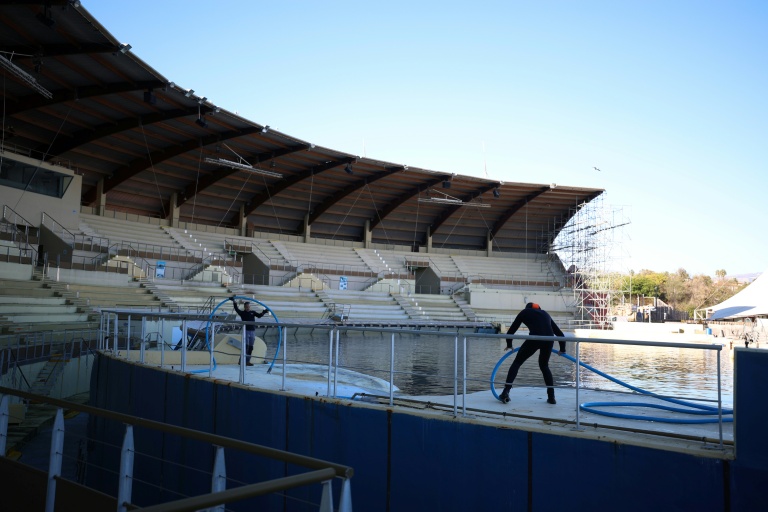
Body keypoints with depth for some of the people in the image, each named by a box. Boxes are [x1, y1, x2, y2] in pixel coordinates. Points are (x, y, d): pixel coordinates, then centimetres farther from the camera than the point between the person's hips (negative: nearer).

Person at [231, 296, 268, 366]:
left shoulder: (253, 312, 11)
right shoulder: (242, 313, 1)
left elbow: (259, 315, 1)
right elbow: (237, 309, -13)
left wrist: (263, 312, -17)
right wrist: (234, 303, -26)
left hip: (252, 331, 4)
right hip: (246, 331, -4)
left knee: (250, 347, 6)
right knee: (246, 346, -13)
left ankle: (247, 361, 12)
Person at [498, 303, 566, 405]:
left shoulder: (525, 312, 25)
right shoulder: (545, 313, 34)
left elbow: (511, 330, 24)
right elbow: (559, 333, 32)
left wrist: (509, 344, 40)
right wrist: (562, 349, 43)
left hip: (535, 338, -3)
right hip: (549, 340, 4)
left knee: (517, 362, 12)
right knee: (544, 366, 27)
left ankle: (505, 392, 0)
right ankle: (551, 397, 22)